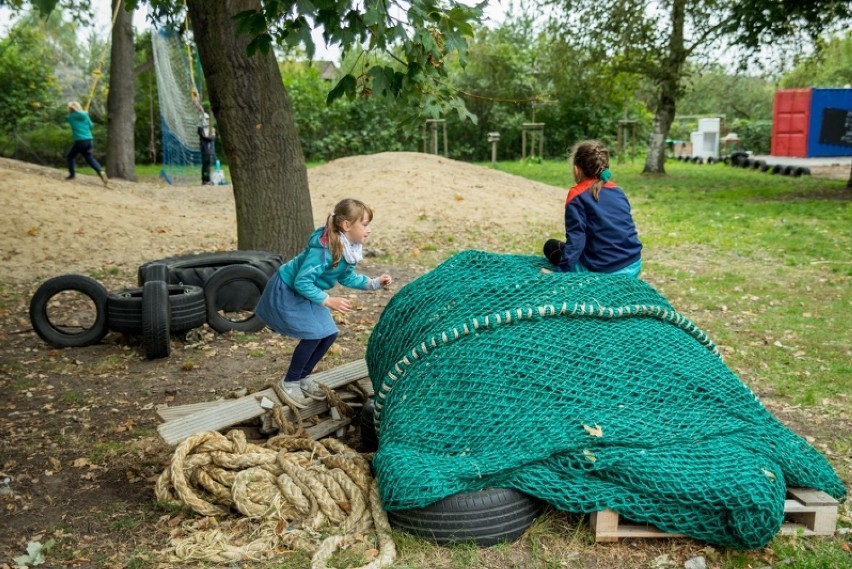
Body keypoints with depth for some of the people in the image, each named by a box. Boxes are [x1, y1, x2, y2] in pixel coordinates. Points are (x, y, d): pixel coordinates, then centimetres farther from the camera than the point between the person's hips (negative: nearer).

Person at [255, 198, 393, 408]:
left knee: (329, 334, 4)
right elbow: (302, 282, -33)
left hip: (306, 292, 9)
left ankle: (303, 377, 21)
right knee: (313, 335, -14)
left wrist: (374, 283, -5)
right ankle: (289, 382, 6)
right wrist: (329, 301, -34)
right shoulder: (323, 249, -35)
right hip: (287, 290, -9)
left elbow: (347, 277, 5)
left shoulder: (350, 248, -9)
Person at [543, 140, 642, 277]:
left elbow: (575, 239, -16)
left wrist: (561, 272, -16)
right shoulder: (618, 191, 9)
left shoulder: (577, 195, -9)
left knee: (551, 246, 17)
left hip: (603, 272, -7)